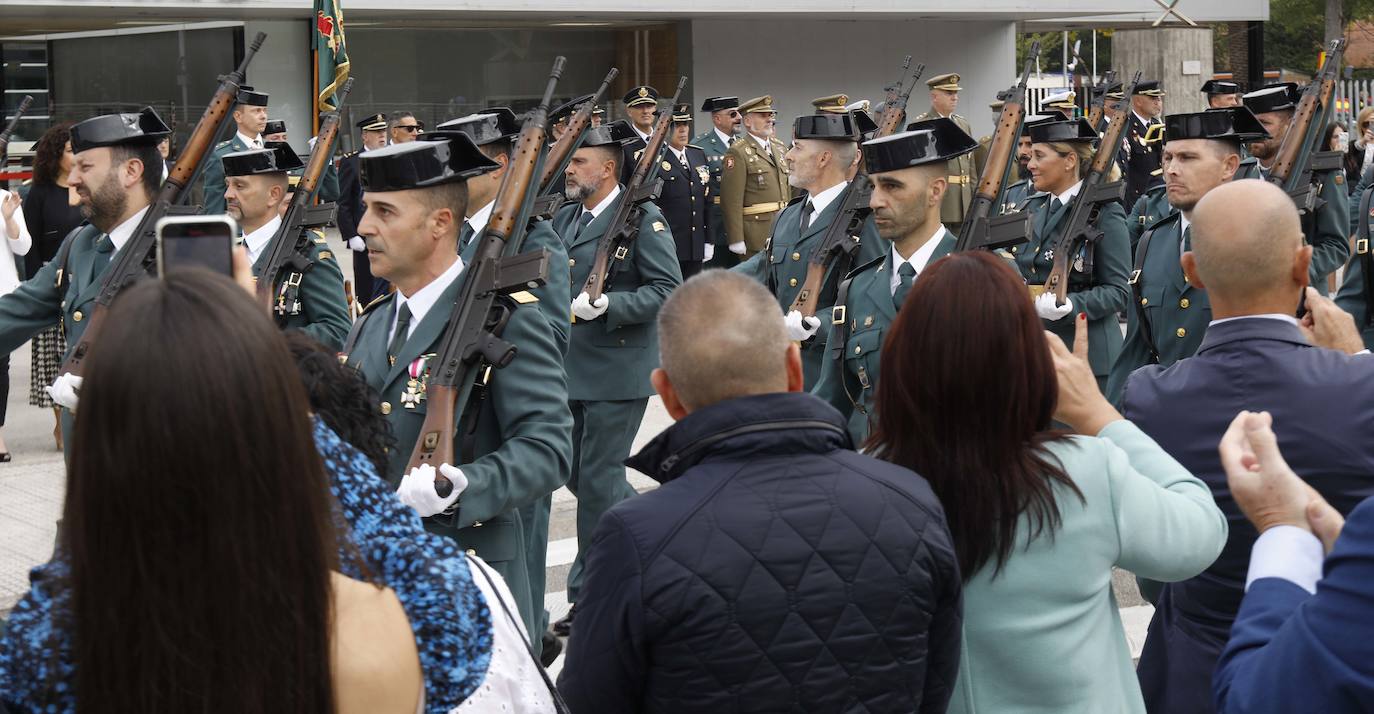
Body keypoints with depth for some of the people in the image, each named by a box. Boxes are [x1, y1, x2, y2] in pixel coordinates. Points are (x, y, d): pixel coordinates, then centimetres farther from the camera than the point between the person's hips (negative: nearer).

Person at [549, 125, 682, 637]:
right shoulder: (565, 217, 12)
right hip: (573, 367, 8)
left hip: (616, 371, -8)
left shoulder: (642, 218, -10)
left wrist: (609, 305, -25)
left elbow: (668, 290, -15)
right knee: (579, 475, 12)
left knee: (598, 481, -2)